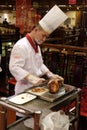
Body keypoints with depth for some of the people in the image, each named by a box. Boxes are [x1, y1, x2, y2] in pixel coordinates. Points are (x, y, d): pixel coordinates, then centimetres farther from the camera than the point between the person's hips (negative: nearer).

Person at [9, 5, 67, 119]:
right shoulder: (21, 46, -20)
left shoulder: (36, 46, 10)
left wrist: (50, 75, 5)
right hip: (24, 89, -8)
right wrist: (31, 78, -35)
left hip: (35, 87, 8)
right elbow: (14, 68, -27)